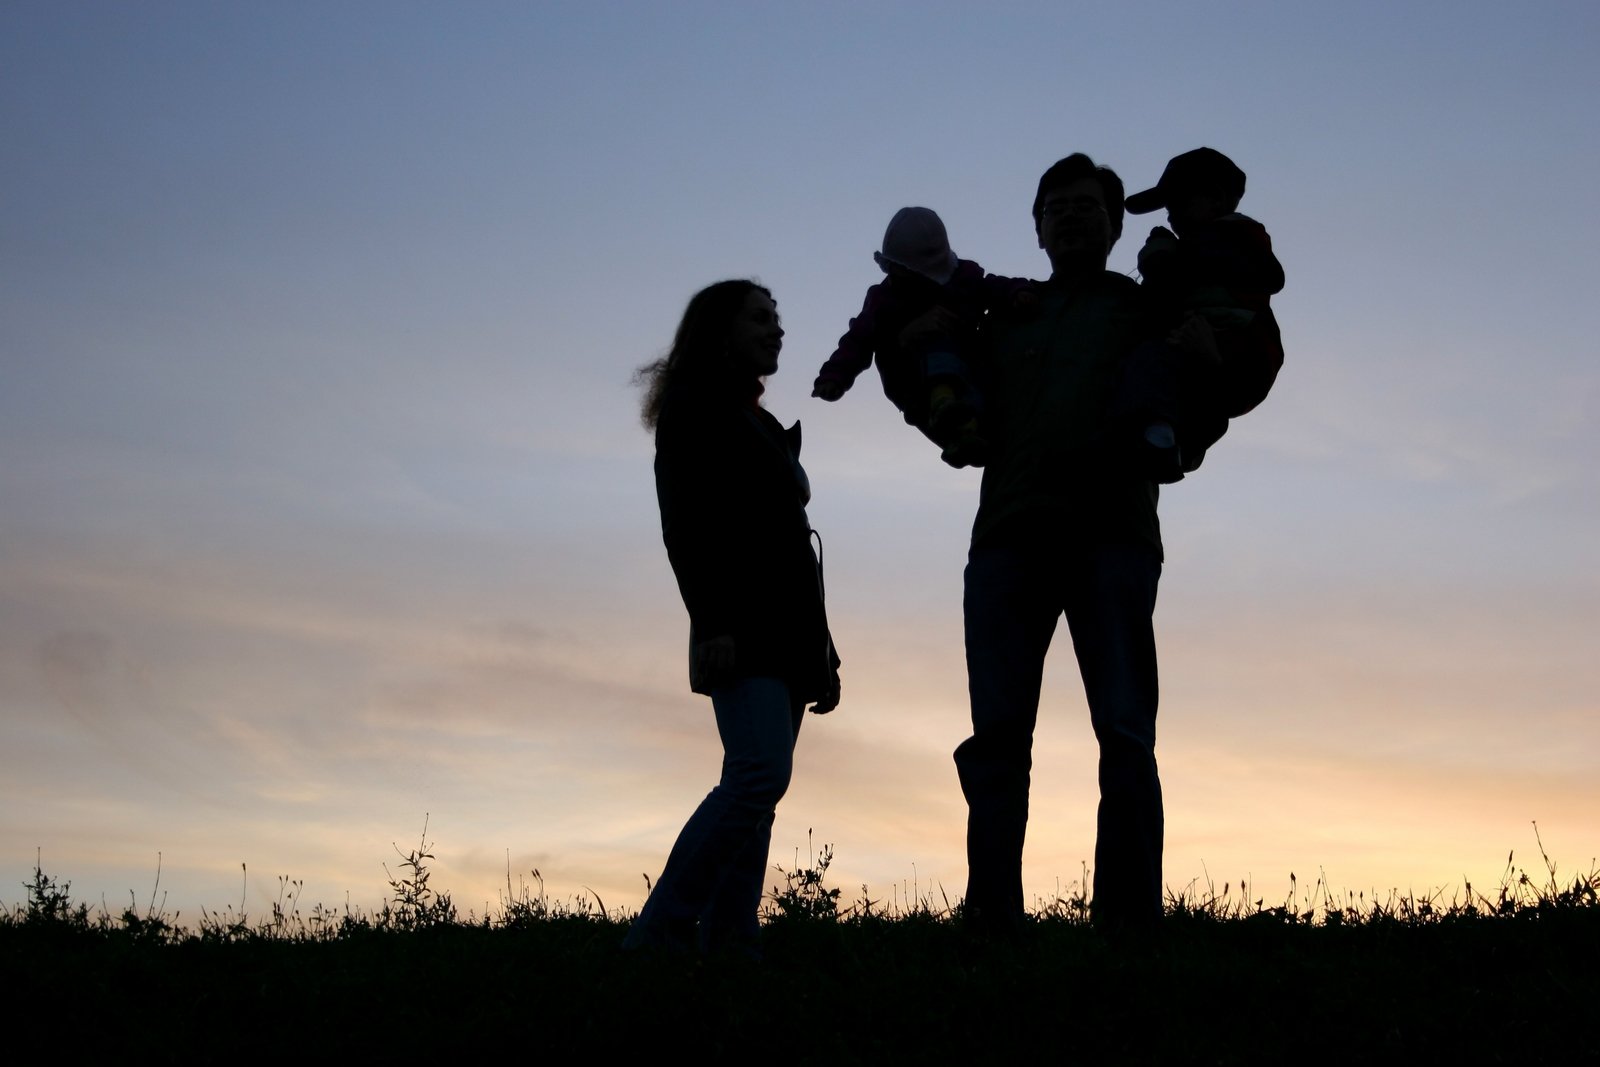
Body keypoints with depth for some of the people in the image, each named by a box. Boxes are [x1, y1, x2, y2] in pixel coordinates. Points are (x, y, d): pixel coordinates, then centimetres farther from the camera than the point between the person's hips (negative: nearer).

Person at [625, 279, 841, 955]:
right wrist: (711, 621, -23)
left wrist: (821, 646, 19)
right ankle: (659, 932, -22)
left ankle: (725, 941, -2)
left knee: (755, 785, 1)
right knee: (761, 773, -23)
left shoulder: (763, 427, 25)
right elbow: (684, 526, -11)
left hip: (788, 634, 9)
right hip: (741, 631, -9)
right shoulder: (694, 412, 1)